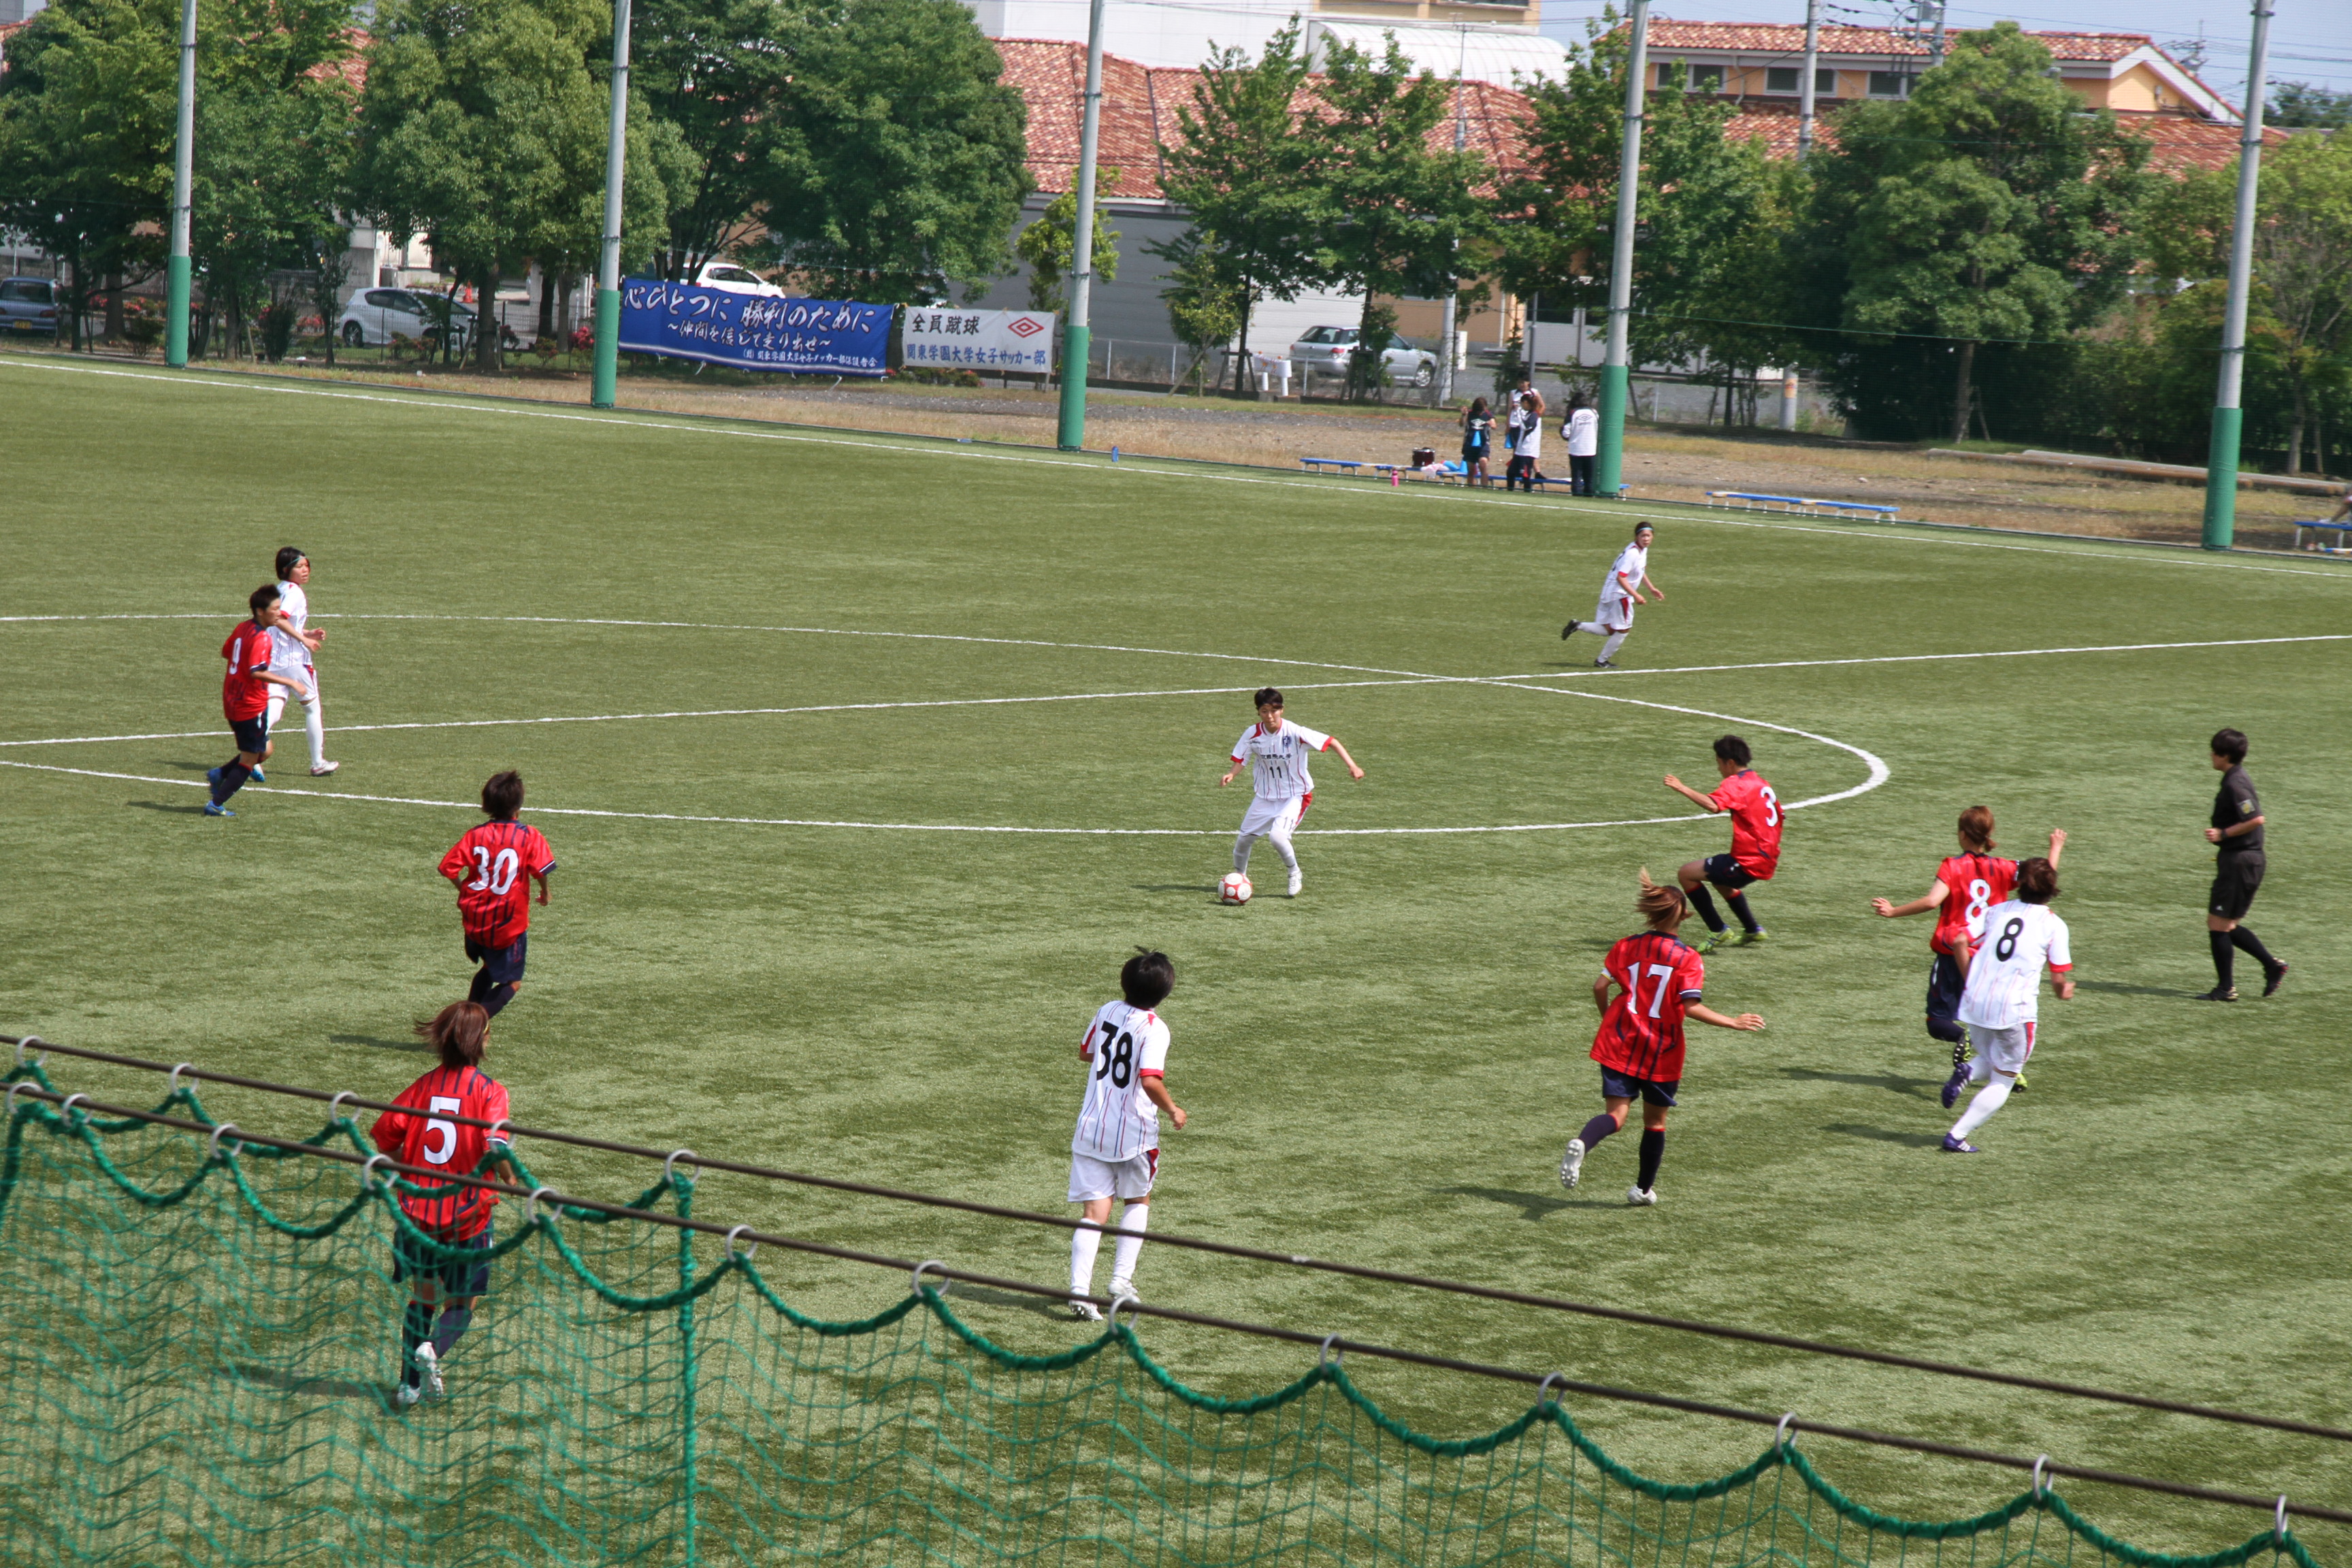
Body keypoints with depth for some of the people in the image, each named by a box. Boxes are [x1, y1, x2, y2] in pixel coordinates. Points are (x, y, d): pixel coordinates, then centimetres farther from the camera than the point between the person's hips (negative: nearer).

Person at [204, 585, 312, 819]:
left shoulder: (242, 628, 6)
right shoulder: (261, 638, -20)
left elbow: (226, 652, 21)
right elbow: (257, 672, -31)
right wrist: (289, 682, -29)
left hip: (233, 702, 9)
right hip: (252, 706, -9)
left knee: (264, 751, 22)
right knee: (250, 760, 3)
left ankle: (219, 774, 14)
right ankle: (216, 805, 5)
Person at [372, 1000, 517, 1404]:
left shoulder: (424, 1086, 3)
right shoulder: (488, 1090, -10)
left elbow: (385, 1136, -1)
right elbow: (494, 1148, -23)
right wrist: (511, 1180, -4)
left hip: (418, 1210, 4)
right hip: (467, 1215, -4)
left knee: (423, 1296, 20)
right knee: (461, 1303, 10)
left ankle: (410, 1383, 15)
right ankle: (433, 1350, -19)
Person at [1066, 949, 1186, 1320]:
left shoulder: (1107, 1011, 4)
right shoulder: (1154, 1028, -13)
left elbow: (1085, 1053, 20)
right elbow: (1150, 1081, -25)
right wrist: (1173, 1110, -9)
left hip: (1092, 1128, 3)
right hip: (1134, 1133, -3)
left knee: (1095, 1211, 0)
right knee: (1138, 1200, 21)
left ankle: (1080, 1289, -17)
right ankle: (1121, 1279, 13)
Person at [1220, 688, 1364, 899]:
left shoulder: (1295, 733, -21)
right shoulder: (1252, 734, -10)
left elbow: (1331, 742, -17)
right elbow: (1240, 759, 0)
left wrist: (1352, 766, -27)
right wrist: (1230, 775, -22)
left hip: (1295, 796, -4)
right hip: (1265, 798, 4)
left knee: (1277, 835, -26)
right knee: (1244, 840, 7)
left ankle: (1295, 875, 1)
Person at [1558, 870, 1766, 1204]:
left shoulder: (1627, 947, 3)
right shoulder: (1688, 959, -8)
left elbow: (1600, 986, 0)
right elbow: (1691, 1006, -17)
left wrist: (1609, 1018, 18)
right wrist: (1733, 1023, -9)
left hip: (1619, 1046, 2)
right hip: (1661, 1052, -2)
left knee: (1615, 1114, -5)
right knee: (1655, 1121, 18)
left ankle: (1580, 1144, -37)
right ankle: (1644, 1188, 29)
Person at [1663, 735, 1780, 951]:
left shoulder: (1735, 784, -13)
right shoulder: (1760, 783, 16)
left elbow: (1713, 805, -34)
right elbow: (1778, 815, 26)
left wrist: (1682, 789, -36)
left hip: (1749, 863, -10)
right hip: (1767, 860, 10)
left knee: (1688, 874, -6)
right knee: (1721, 879, 36)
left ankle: (1718, 932, -3)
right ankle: (1752, 930, 41)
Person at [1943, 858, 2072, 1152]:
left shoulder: (1997, 911, 10)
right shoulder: (2053, 925, -1)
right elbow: (2059, 977, 0)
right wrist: (2064, 991, 23)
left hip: (1974, 1003, 4)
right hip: (2015, 1010, -4)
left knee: (1990, 1064, 28)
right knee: (2002, 1082, 11)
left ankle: (1969, 1072, -7)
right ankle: (1957, 1137, -1)